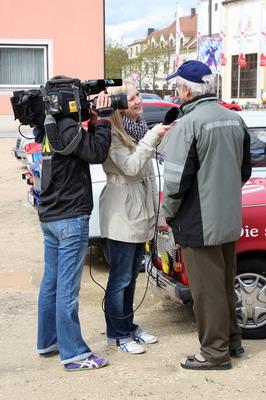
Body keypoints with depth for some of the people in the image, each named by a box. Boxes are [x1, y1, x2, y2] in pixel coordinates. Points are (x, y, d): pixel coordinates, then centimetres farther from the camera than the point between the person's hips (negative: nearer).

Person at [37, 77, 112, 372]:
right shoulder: (66, 128, -17)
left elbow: (84, 149, 13)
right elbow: (97, 152, -23)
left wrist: (92, 120, 2)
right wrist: (102, 118, -14)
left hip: (50, 216, 10)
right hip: (70, 218, -10)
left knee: (51, 282, 15)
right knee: (67, 287, -5)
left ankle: (48, 342, 26)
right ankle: (73, 354, 1)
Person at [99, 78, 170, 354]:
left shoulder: (138, 127, 12)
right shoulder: (112, 134, -14)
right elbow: (130, 167, -23)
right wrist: (152, 137, -24)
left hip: (140, 214, 8)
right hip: (121, 215, -8)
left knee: (131, 275, 16)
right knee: (120, 278, 1)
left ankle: (129, 326, 27)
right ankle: (117, 334, 12)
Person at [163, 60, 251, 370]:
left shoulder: (188, 124, -19)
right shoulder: (234, 119, 6)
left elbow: (176, 179, -19)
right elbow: (245, 170, 16)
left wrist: (168, 212, -3)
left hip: (199, 223, -8)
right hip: (229, 219, 8)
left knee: (207, 289, 2)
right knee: (225, 283, 20)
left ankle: (215, 352, 11)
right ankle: (231, 340, 32)